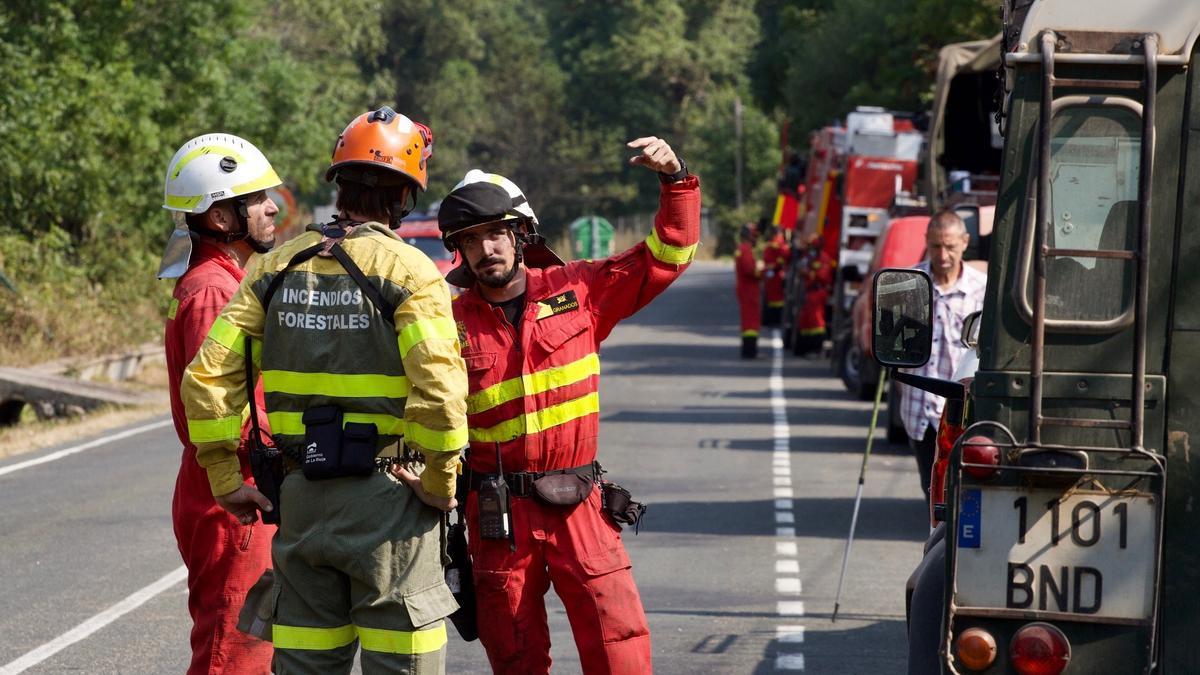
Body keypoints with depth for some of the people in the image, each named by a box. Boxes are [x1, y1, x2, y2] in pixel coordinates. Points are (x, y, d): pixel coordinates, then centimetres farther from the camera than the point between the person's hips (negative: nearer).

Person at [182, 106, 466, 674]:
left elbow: (207, 377, 3)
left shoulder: (278, 266, 6)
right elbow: (439, 387, -21)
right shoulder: (407, 270, -9)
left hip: (301, 495, 5)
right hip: (385, 496, -5)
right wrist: (440, 483, -8)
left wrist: (225, 479, 10)